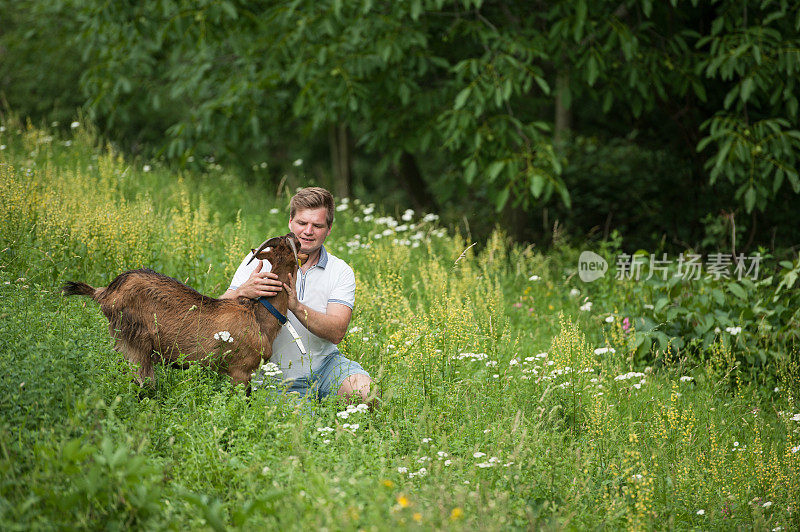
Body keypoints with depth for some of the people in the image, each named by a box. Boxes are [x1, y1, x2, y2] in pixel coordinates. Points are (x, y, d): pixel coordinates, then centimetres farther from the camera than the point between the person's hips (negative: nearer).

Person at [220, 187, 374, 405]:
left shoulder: (341, 272, 1)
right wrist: (243, 292, -32)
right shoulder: (261, 260, -1)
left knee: (365, 393, -27)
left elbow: (336, 333, -13)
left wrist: (297, 307, -30)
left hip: (325, 365, 1)